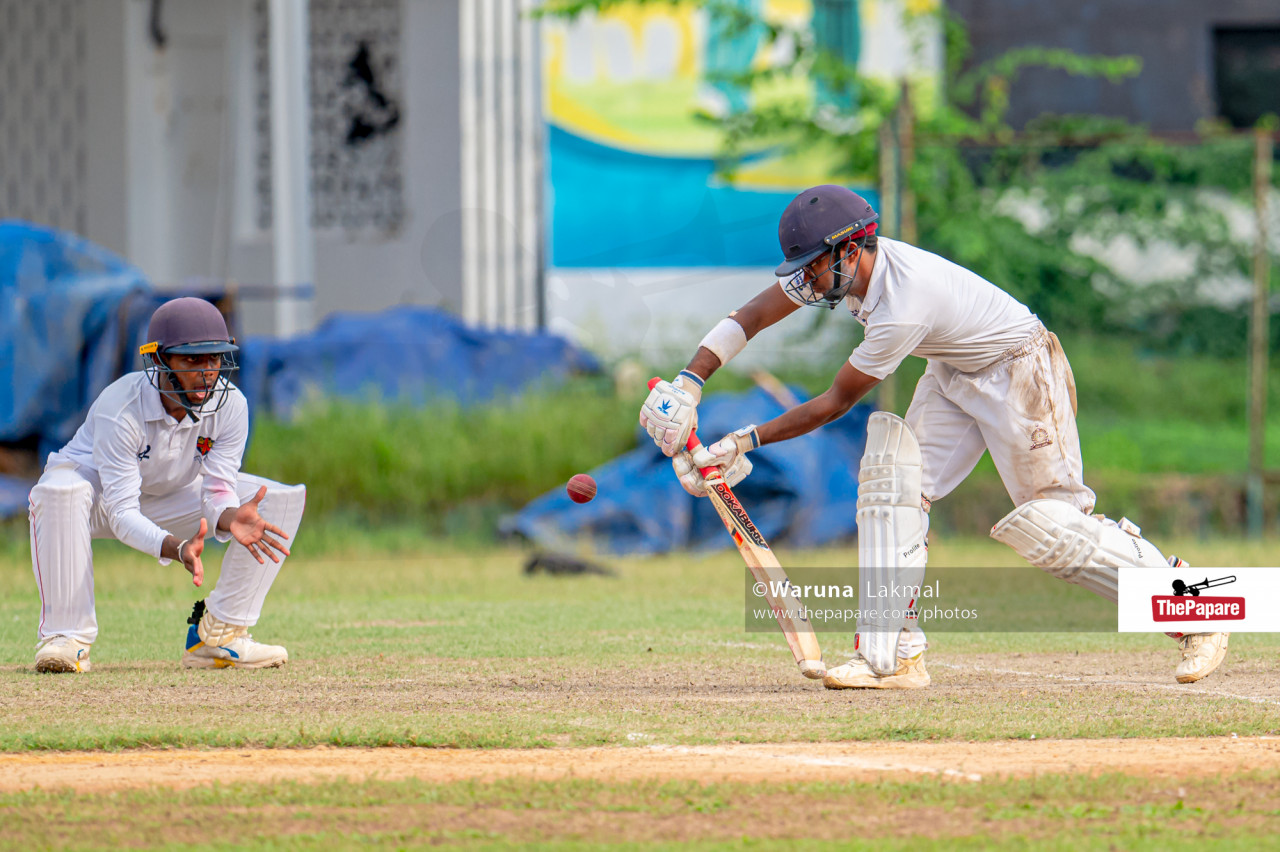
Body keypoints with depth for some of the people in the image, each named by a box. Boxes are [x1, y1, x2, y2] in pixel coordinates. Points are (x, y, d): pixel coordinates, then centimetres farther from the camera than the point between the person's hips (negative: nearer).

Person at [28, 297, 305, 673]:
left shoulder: (229, 405, -23)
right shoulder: (119, 409, -36)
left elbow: (217, 494, -22)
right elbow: (122, 514, -38)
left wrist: (231, 518, -48)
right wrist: (176, 548, -57)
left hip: (172, 496, 5)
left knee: (284, 500, -12)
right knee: (59, 492, -41)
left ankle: (215, 638, -10)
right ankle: (66, 638, -28)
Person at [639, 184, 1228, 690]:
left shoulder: (904, 307, -36)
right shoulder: (836, 267, -11)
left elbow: (835, 403, -27)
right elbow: (750, 317, -7)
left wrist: (745, 442, -24)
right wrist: (687, 384, -19)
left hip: (1018, 371, -9)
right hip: (954, 374, 9)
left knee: (1050, 524, -10)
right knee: (894, 485, -8)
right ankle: (892, 655, -11)